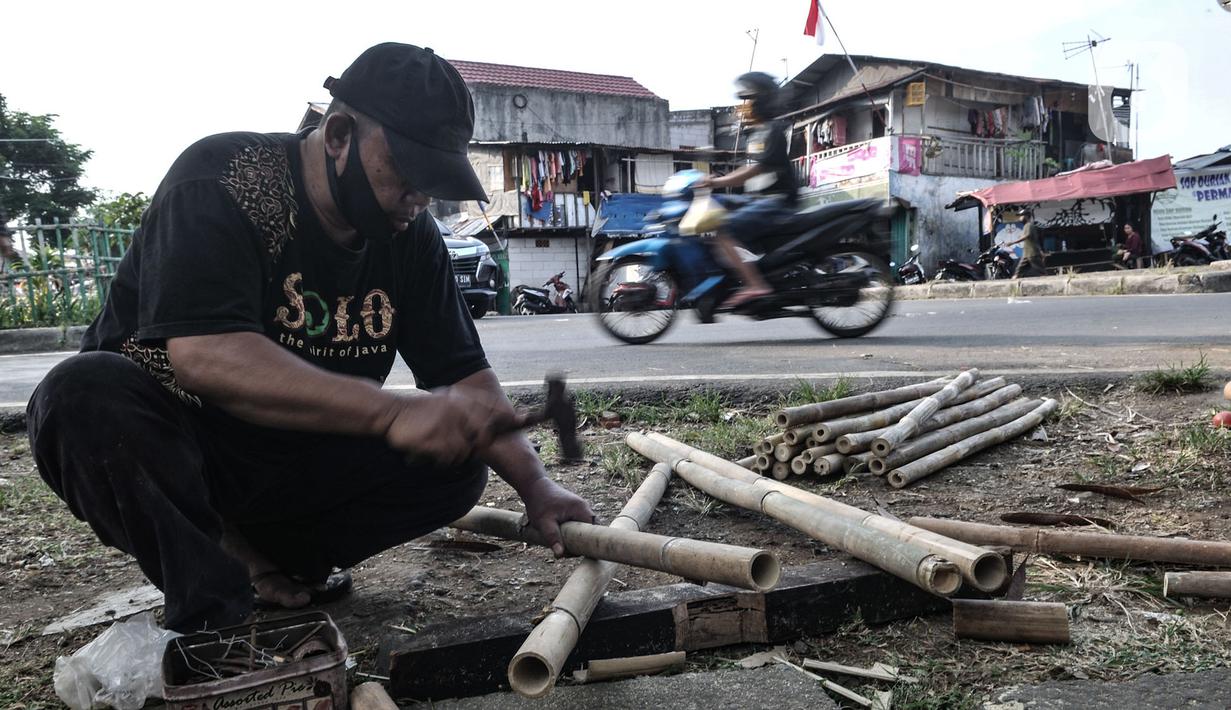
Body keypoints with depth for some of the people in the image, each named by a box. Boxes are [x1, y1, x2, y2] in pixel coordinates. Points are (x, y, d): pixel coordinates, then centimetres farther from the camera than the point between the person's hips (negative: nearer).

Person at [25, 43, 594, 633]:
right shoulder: (221, 181, -21)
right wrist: (394, 413, -44)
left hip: (288, 462, 5)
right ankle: (220, 612, -15)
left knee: (456, 465, -10)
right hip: (159, 440, -4)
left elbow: (463, 374, -4)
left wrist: (533, 484, -18)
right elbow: (202, 355, -36)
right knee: (85, 396, -34)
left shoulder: (411, 235, -4)